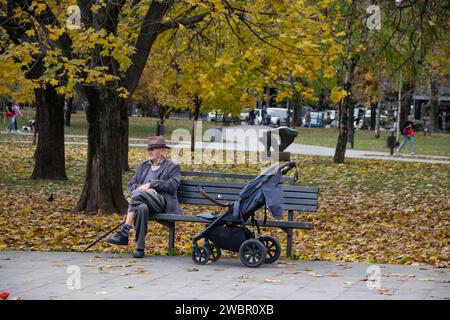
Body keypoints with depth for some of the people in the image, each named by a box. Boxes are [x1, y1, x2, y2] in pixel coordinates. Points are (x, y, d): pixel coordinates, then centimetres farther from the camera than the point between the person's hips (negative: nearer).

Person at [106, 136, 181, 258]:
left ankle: (124, 233, -33)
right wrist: (143, 188, -6)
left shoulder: (172, 167, 13)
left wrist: (150, 185, -11)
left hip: (162, 202, -3)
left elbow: (172, 185, -5)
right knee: (141, 208, -37)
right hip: (143, 201, 4)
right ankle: (140, 248, -36)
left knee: (137, 194, -33)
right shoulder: (143, 166, 29)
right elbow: (131, 185, 17)